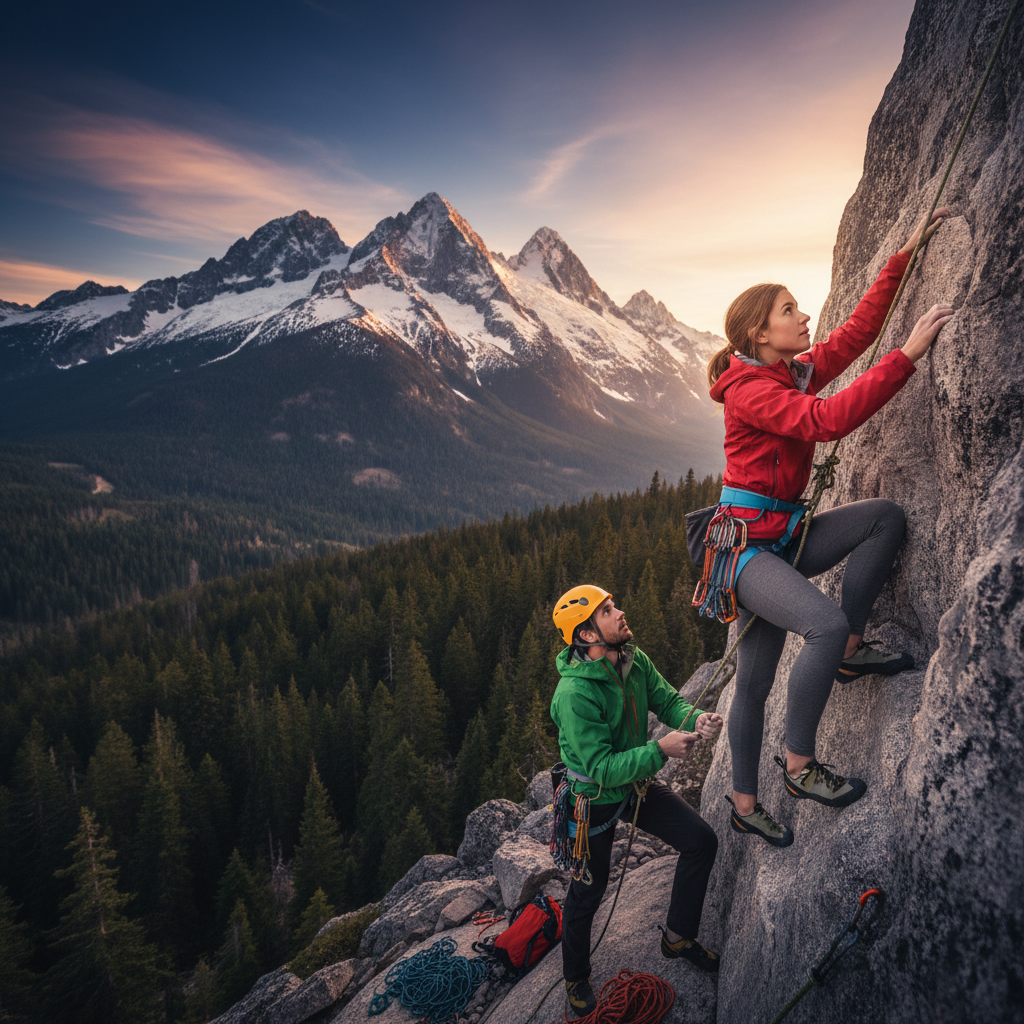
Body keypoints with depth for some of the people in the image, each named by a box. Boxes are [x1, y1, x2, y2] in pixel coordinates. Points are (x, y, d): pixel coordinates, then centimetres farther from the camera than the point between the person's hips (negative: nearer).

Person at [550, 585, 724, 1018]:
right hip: (594, 798, -6)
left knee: (701, 840, 4)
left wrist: (696, 718, -26)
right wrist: (660, 750, -39)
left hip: (636, 783, 6)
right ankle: (575, 977, 38)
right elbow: (602, 768, -32)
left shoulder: (635, 660, -13)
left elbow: (667, 701, -4)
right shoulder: (574, 693, -35)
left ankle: (678, 935, 26)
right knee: (588, 889, 10)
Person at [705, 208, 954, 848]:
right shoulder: (748, 387, -14)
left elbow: (858, 330, 18)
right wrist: (909, 355, -26)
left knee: (886, 517, -3)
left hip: (783, 540, 10)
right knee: (826, 625, -27)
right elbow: (827, 420, -28)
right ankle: (799, 766, -4)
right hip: (744, 544, -9)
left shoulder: (798, 372, 12)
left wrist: (903, 257, 17)